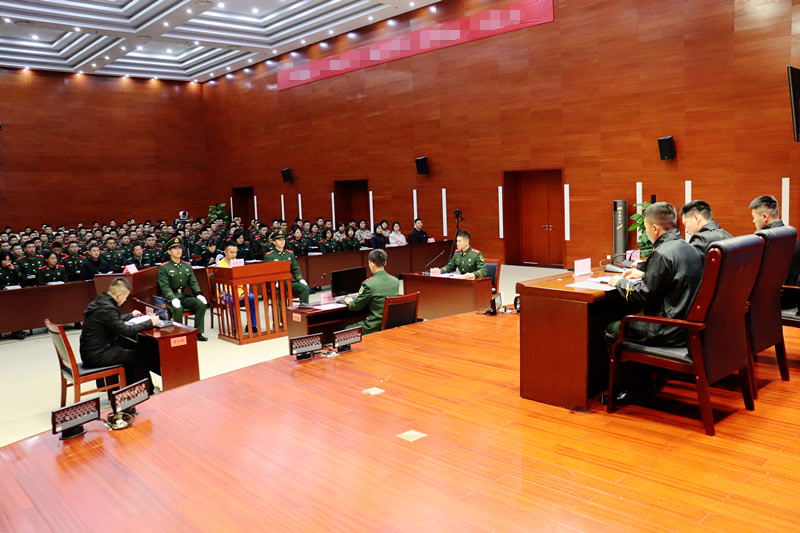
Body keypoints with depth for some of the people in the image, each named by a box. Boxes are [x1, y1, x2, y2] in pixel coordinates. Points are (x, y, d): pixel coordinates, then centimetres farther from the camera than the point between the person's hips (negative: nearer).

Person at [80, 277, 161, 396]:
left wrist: (131, 315, 38)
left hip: (91, 351, 10)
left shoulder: (100, 301, 8)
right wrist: (150, 323, -14)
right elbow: (126, 330, -23)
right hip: (96, 356, -10)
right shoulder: (107, 308, -23)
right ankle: (147, 393, 13)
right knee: (138, 357, -4)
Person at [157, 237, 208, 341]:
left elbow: (193, 282, 10)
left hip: (185, 295, 5)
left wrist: (199, 294, -11)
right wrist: (173, 299, -29)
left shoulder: (187, 266, 14)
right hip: (170, 297, -5)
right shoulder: (164, 267, -2)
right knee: (178, 308, -36)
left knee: (201, 304, -21)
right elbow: (164, 286, -11)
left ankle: (198, 332, -13)